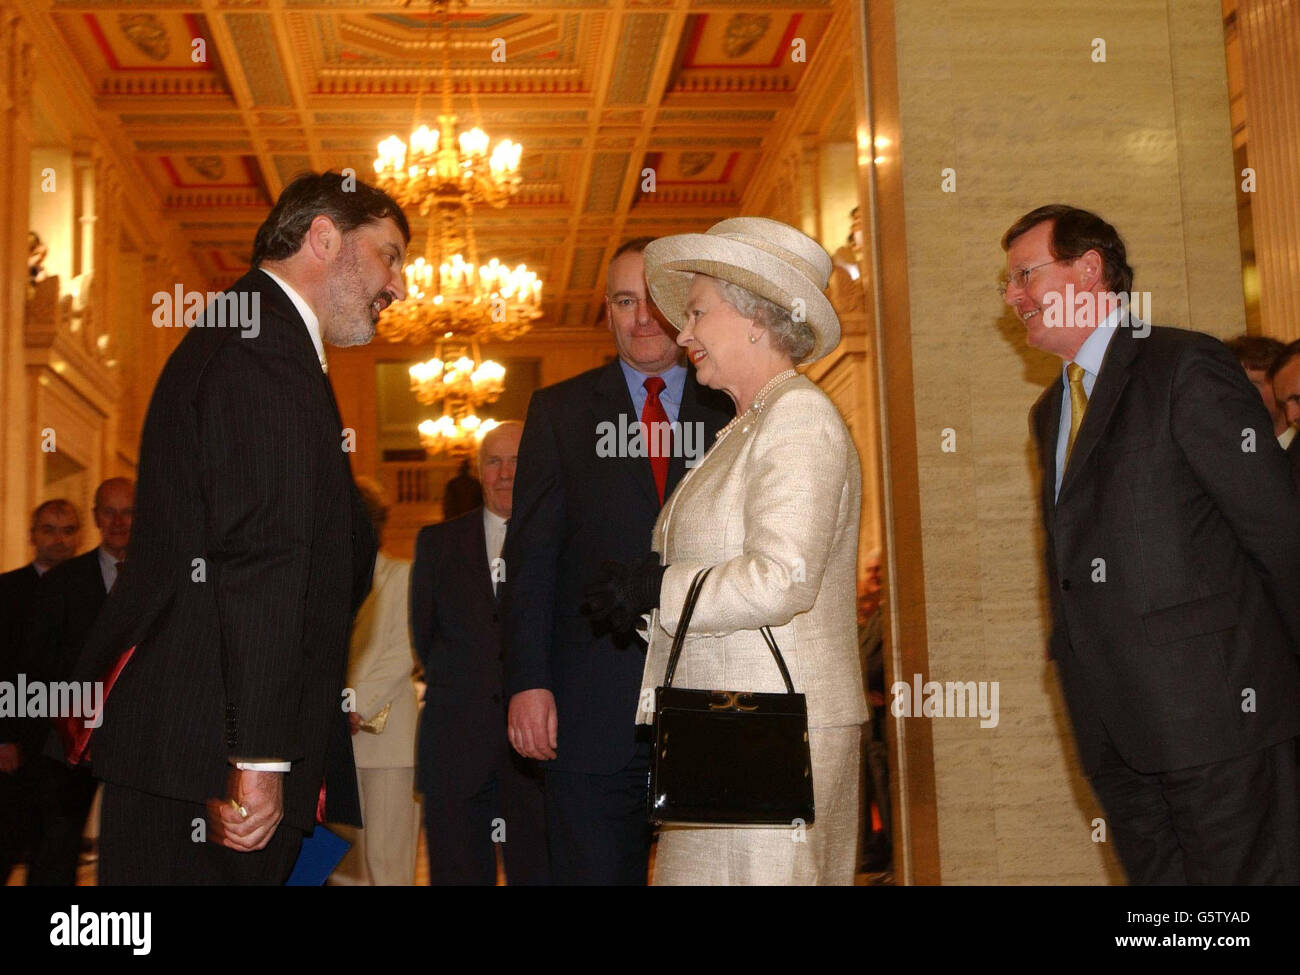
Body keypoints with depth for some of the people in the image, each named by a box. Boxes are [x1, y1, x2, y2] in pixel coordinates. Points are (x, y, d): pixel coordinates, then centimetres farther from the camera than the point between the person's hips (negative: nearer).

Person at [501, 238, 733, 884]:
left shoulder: (729, 414, 9)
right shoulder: (560, 411, 9)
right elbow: (530, 557, 4)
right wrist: (528, 682, -7)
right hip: (593, 711, 0)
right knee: (592, 870, 4)